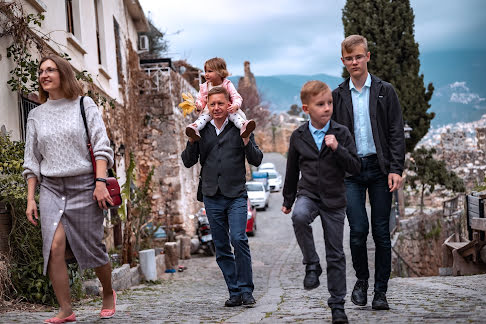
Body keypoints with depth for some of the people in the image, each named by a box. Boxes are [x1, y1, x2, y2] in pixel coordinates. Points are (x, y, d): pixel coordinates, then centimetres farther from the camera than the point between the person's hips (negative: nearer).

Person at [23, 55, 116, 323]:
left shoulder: (84, 105, 4)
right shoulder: (36, 115, 13)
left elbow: (101, 145, -2)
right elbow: (32, 160, 14)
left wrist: (100, 182, -14)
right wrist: (30, 198, 7)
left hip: (84, 185, -2)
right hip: (50, 188, 2)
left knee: (92, 247, 1)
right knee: (54, 246, -16)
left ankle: (108, 294, 28)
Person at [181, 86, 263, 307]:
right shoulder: (201, 131, 7)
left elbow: (256, 161, 1)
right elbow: (188, 162, 10)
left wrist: (246, 142, -15)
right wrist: (192, 142, -7)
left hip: (236, 195, -3)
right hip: (212, 197, 3)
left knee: (239, 239, -17)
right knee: (221, 247, 5)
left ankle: (246, 291, -6)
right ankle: (235, 292, 14)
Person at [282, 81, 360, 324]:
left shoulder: (341, 133, -3)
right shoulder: (298, 137, 0)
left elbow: (355, 168, -7)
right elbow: (292, 171, 11)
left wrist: (337, 148, -21)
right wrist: (288, 200, 18)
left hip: (334, 199, 0)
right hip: (308, 194, 0)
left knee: (335, 254, 4)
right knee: (299, 216, -35)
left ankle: (337, 304, 16)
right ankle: (311, 265, -15)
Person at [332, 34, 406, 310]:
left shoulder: (385, 91, 5)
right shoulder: (338, 96, 9)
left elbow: (396, 133, 2)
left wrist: (396, 169, -9)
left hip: (380, 168, 0)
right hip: (350, 171, 1)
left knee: (381, 232, 1)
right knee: (358, 230, -6)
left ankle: (381, 291, 11)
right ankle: (362, 280, 17)